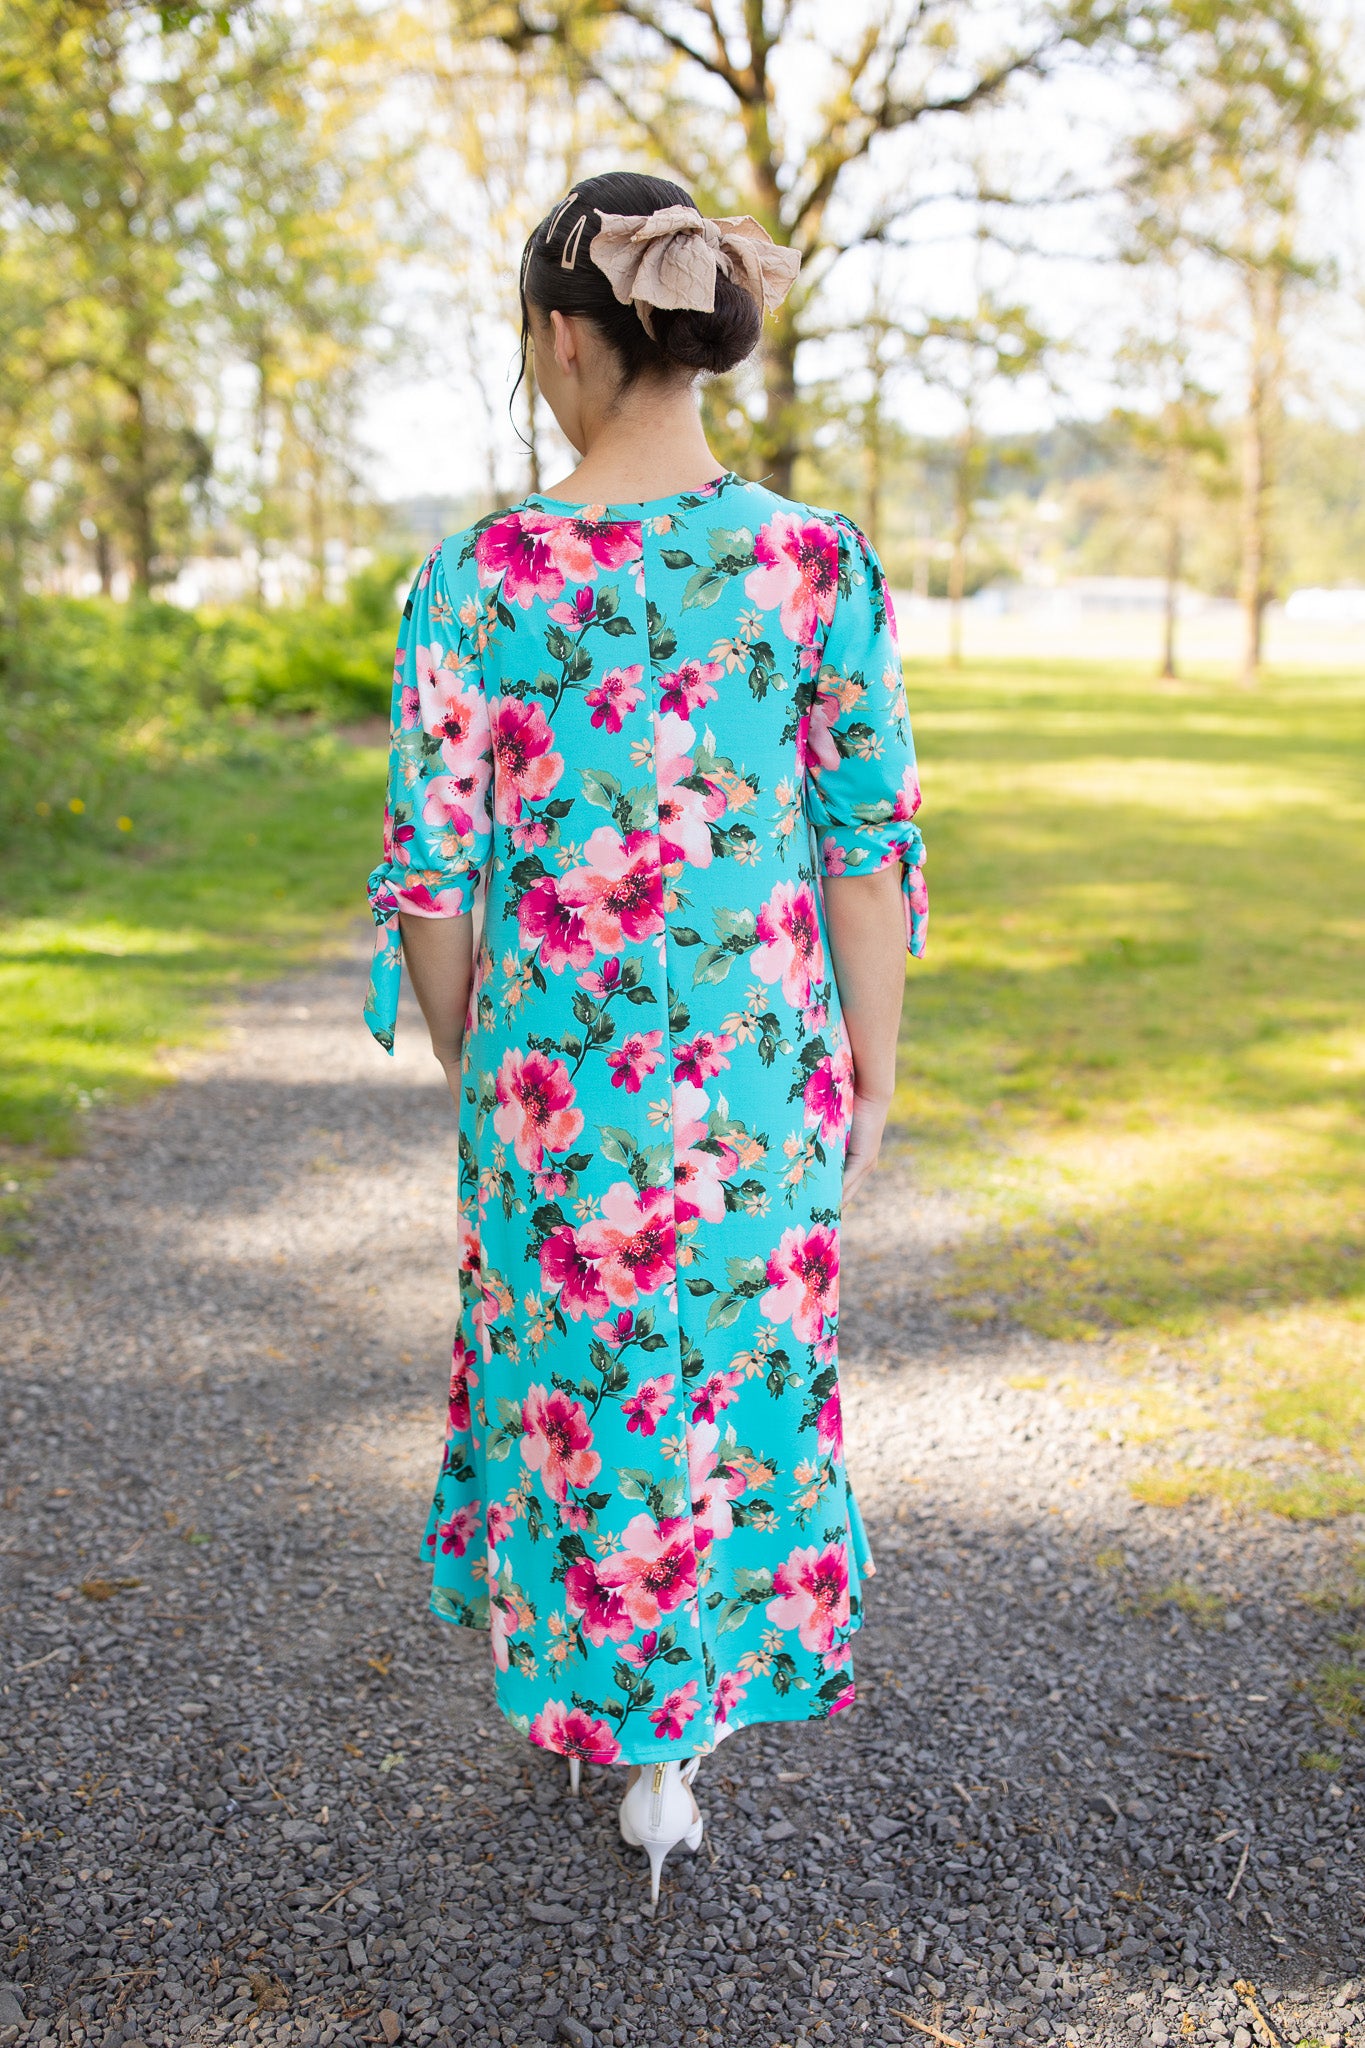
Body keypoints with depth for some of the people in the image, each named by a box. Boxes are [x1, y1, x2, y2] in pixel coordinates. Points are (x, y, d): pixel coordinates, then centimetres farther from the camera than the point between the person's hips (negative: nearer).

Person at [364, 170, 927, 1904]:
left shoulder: (480, 578, -13)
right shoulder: (822, 563, -8)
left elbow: (430, 871, -9)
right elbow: (872, 849, -5)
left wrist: (463, 1059, 8)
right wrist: (870, 1073, 6)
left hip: (559, 1065, -1)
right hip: (764, 1070, 2)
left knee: (566, 1364, 21)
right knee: (741, 1368, 19)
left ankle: (574, 1694, 41)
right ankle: (672, 1753, 33)